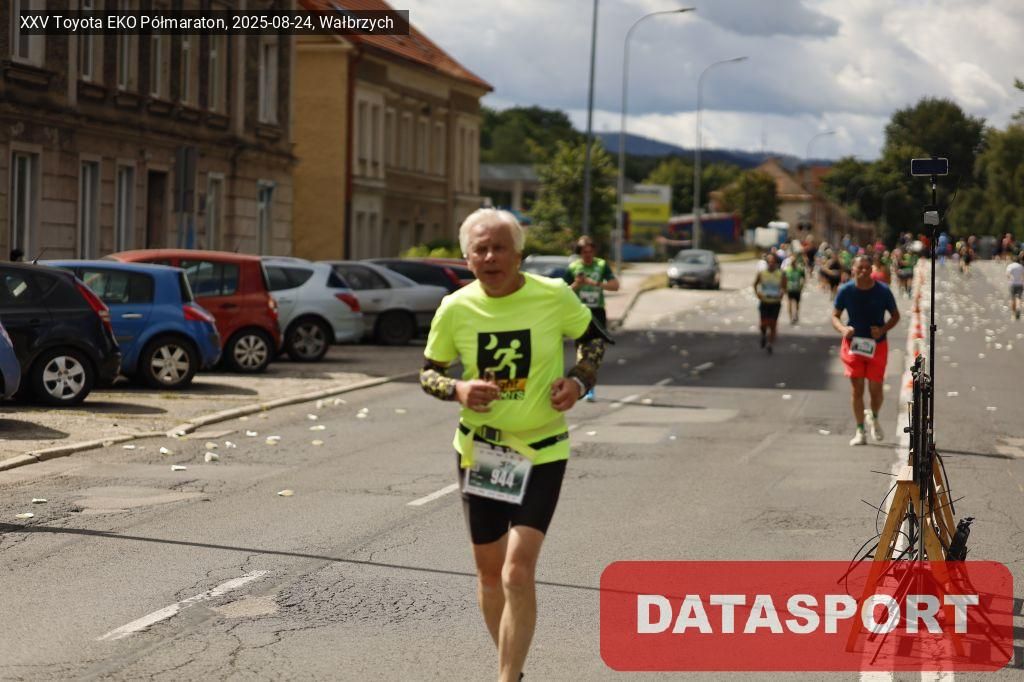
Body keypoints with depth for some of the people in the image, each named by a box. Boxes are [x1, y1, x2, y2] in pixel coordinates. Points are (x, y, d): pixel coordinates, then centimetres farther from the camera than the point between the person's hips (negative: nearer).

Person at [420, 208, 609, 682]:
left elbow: (593, 337, 7)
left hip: (541, 451, -3)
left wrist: (579, 380, -11)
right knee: (489, 570, 13)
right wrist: (458, 390, -17)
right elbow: (428, 373, 4)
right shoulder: (455, 308, -8)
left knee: (518, 572, -16)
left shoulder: (553, 296, -12)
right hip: (478, 451, 3)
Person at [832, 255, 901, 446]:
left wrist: (882, 329, -16)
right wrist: (843, 329, -20)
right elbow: (835, 316, 1)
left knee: (875, 389, -1)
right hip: (853, 344, 0)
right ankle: (860, 431, 9)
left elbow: (895, 316, 3)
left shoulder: (883, 291, -8)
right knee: (857, 389, 0)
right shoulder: (845, 290, -6)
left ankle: (874, 418, 31)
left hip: (877, 345, 0)